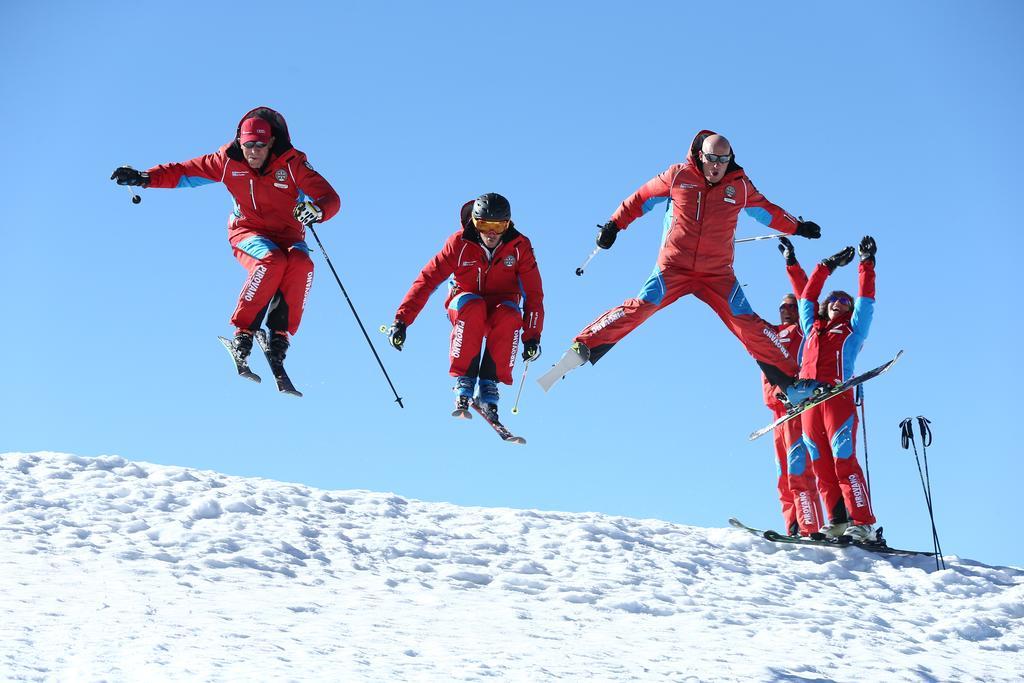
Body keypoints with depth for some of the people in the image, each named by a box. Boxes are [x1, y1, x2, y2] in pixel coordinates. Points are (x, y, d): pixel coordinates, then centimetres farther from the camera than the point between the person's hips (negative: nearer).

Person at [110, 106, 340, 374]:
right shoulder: (229, 161, -8)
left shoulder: (292, 164, -13)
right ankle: (242, 331, -28)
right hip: (247, 233, -1)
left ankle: (280, 334, -27)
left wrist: (317, 211, -44)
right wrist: (145, 178, -12)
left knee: (302, 264, -34)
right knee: (272, 260, -35)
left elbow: (331, 198, -20)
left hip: (288, 236, 1)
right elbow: (184, 172, 1)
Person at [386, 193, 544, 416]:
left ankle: (489, 386, -30)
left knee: (510, 316, -36)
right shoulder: (460, 244, -15)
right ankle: (464, 382, -33)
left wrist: (532, 336, -18)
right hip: (465, 303, -1)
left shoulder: (520, 247, -12)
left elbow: (534, 293, -9)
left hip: (502, 307, 1)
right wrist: (401, 320, -23)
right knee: (472, 307, -38)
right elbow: (427, 279, -16)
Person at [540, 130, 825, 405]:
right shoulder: (679, 176, -2)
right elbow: (642, 197, 10)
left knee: (748, 324, -9)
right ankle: (582, 349, -21)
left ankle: (790, 380, -2)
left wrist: (797, 227, 25)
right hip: (673, 268, -1)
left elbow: (766, 210, 21)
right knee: (640, 308, -21)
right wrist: (614, 225, 6)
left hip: (718, 275, 1)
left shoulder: (740, 186, 3)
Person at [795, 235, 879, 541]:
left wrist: (867, 264, 13)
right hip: (809, 402, 5)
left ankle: (862, 524, -20)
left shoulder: (851, 332, 17)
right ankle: (838, 521, -5)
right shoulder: (812, 330, 27)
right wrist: (827, 267, 37)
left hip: (838, 399, -5)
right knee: (822, 467, -3)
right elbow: (807, 298, 35)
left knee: (844, 462, -15)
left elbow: (865, 301, 12)